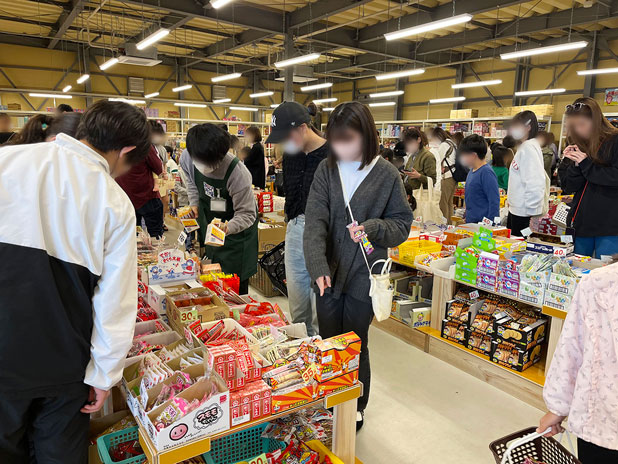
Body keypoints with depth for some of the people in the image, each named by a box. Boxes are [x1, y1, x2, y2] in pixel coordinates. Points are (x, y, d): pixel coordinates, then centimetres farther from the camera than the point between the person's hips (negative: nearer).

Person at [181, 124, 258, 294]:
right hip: (208, 219, 5)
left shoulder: (238, 173, -35)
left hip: (237, 224, -5)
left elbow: (247, 214, -27)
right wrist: (194, 203, -3)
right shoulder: (187, 157, -18)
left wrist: (228, 227, -45)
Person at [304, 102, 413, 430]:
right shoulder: (326, 170, -2)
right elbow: (315, 221, -11)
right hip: (328, 274, 3)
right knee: (329, 343, 17)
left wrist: (373, 227, -21)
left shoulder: (386, 174, -7)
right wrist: (318, 266, -24)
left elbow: (402, 224, 0)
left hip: (363, 277, -2)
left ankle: (357, 407, 37)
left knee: (355, 346, 11)